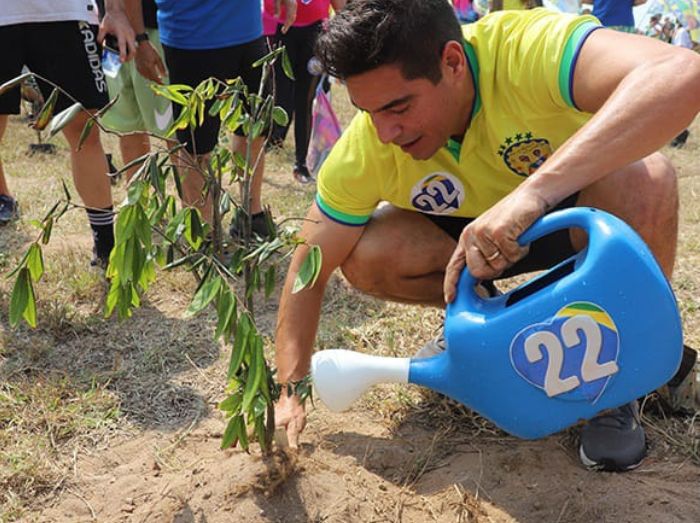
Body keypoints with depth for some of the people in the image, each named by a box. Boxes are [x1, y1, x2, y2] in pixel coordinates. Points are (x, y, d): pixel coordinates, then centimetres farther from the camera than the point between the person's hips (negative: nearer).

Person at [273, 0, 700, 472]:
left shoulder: (526, 48, -37)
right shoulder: (365, 150, -25)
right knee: (365, 258, -22)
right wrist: (290, 390, -24)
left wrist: (534, 189, -61)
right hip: (473, 230, 3)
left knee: (643, 180, -35)